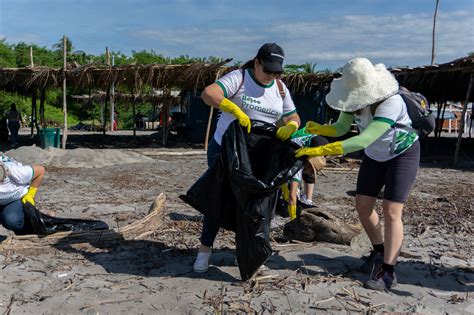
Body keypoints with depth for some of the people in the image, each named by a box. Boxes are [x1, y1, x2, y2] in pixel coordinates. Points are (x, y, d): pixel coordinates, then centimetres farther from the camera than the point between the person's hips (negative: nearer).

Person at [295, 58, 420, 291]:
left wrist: (318, 151, -50)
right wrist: (318, 128, -33)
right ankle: (379, 252, 24)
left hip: (403, 154, -6)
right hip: (375, 155, 6)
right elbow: (341, 128, -11)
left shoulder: (390, 103, -38)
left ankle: (388, 272, -6)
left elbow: (363, 140, -46)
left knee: (391, 212, -13)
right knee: (362, 205, 3)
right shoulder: (356, 98, -17)